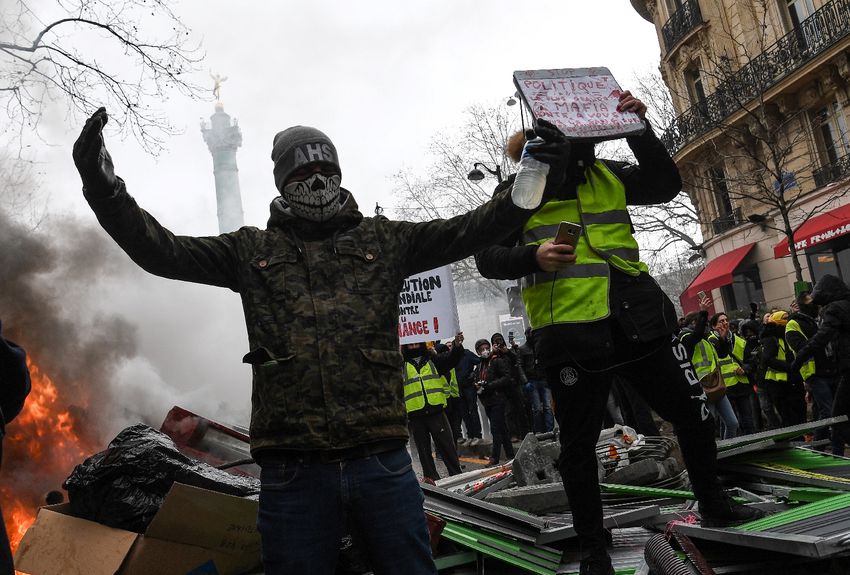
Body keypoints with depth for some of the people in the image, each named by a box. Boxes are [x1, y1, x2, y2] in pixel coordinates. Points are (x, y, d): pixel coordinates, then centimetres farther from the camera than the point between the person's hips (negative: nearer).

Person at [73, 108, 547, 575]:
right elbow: (162, 250, 4)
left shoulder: (383, 240, 11)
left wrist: (522, 197, -13)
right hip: (293, 472, 0)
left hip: (383, 463, 1)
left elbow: (465, 232, 2)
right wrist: (105, 188, -8)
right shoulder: (252, 250, 11)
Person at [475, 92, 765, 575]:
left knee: (694, 413, 13)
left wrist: (639, 130, -3)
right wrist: (533, 257, -24)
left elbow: (666, 184, 9)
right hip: (572, 331, -4)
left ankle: (714, 506, 38)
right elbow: (488, 258, -3)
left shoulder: (606, 175, 14)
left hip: (639, 318, 5)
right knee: (579, 445, 5)